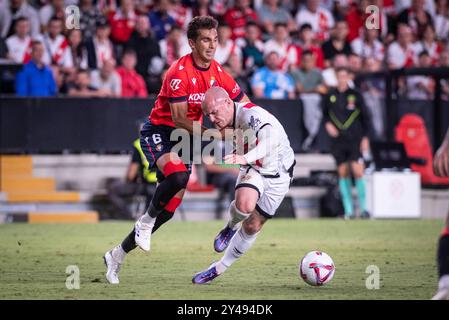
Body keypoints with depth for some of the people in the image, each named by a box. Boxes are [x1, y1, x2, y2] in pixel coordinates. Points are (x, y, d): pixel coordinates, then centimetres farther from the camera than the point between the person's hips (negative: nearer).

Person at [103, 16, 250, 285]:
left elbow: (245, 105, 8)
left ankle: (118, 255, 17)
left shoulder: (218, 73, -1)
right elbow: (179, 118, -24)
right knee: (178, 176, -37)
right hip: (159, 131, -7)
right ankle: (147, 221, -8)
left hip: (185, 138, 7)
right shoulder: (180, 72, -21)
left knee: (173, 202, 4)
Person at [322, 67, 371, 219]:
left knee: (358, 172, -11)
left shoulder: (355, 95, 1)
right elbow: (325, 114, 18)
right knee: (343, 173, 1)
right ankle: (348, 210, 7)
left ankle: (363, 208, -2)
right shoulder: (329, 96, 6)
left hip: (355, 139, -2)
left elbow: (365, 116, 5)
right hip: (337, 141, 2)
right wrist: (327, 124, -3)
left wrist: (365, 137, -1)